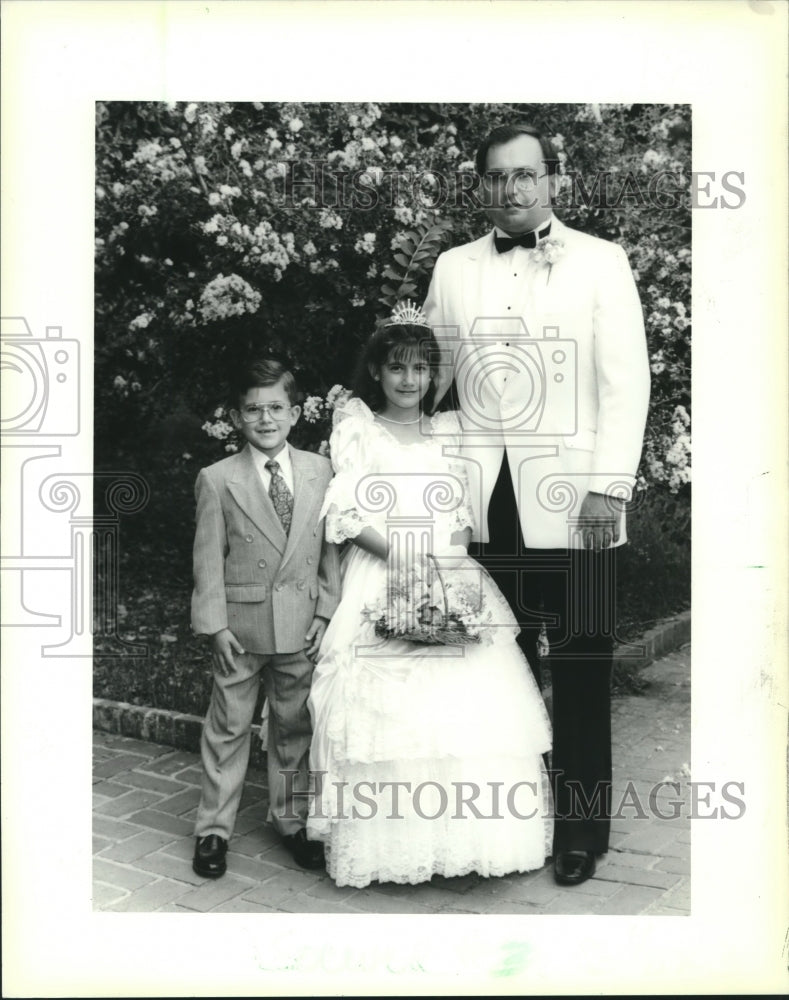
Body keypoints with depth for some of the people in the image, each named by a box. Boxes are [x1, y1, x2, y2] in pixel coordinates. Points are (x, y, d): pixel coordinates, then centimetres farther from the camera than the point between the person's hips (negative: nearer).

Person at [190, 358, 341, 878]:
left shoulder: (320, 471, 1)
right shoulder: (217, 480, -5)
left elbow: (331, 547, 5)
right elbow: (208, 558, -4)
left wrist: (326, 611, -1)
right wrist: (216, 625, -8)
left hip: (302, 624, 2)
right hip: (241, 624, -2)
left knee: (294, 723, 14)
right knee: (228, 726, 8)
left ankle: (292, 819, 31)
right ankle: (214, 828, 22)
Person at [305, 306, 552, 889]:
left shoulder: (449, 432, 16)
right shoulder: (357, 427, 6)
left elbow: (463, 514, 13)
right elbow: (345, 514, -3)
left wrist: (451, 561, -6)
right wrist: (402, 555, -15)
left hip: (453, 579, 3)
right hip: (380, 584, -3)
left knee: (471, 706, -5)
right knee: (389, 711, -9)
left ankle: (471, 834, 7)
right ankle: (387, 844, 3)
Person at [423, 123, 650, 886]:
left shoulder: (600, 262, 5)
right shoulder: (453, 268, 13)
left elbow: (626, 381, 0)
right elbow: (429, 375, 16)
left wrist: (610, 487, -8)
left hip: (569, 496, -2)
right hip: (484, 499, 2)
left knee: (580, 671, 2)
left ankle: (580, 829, 16)